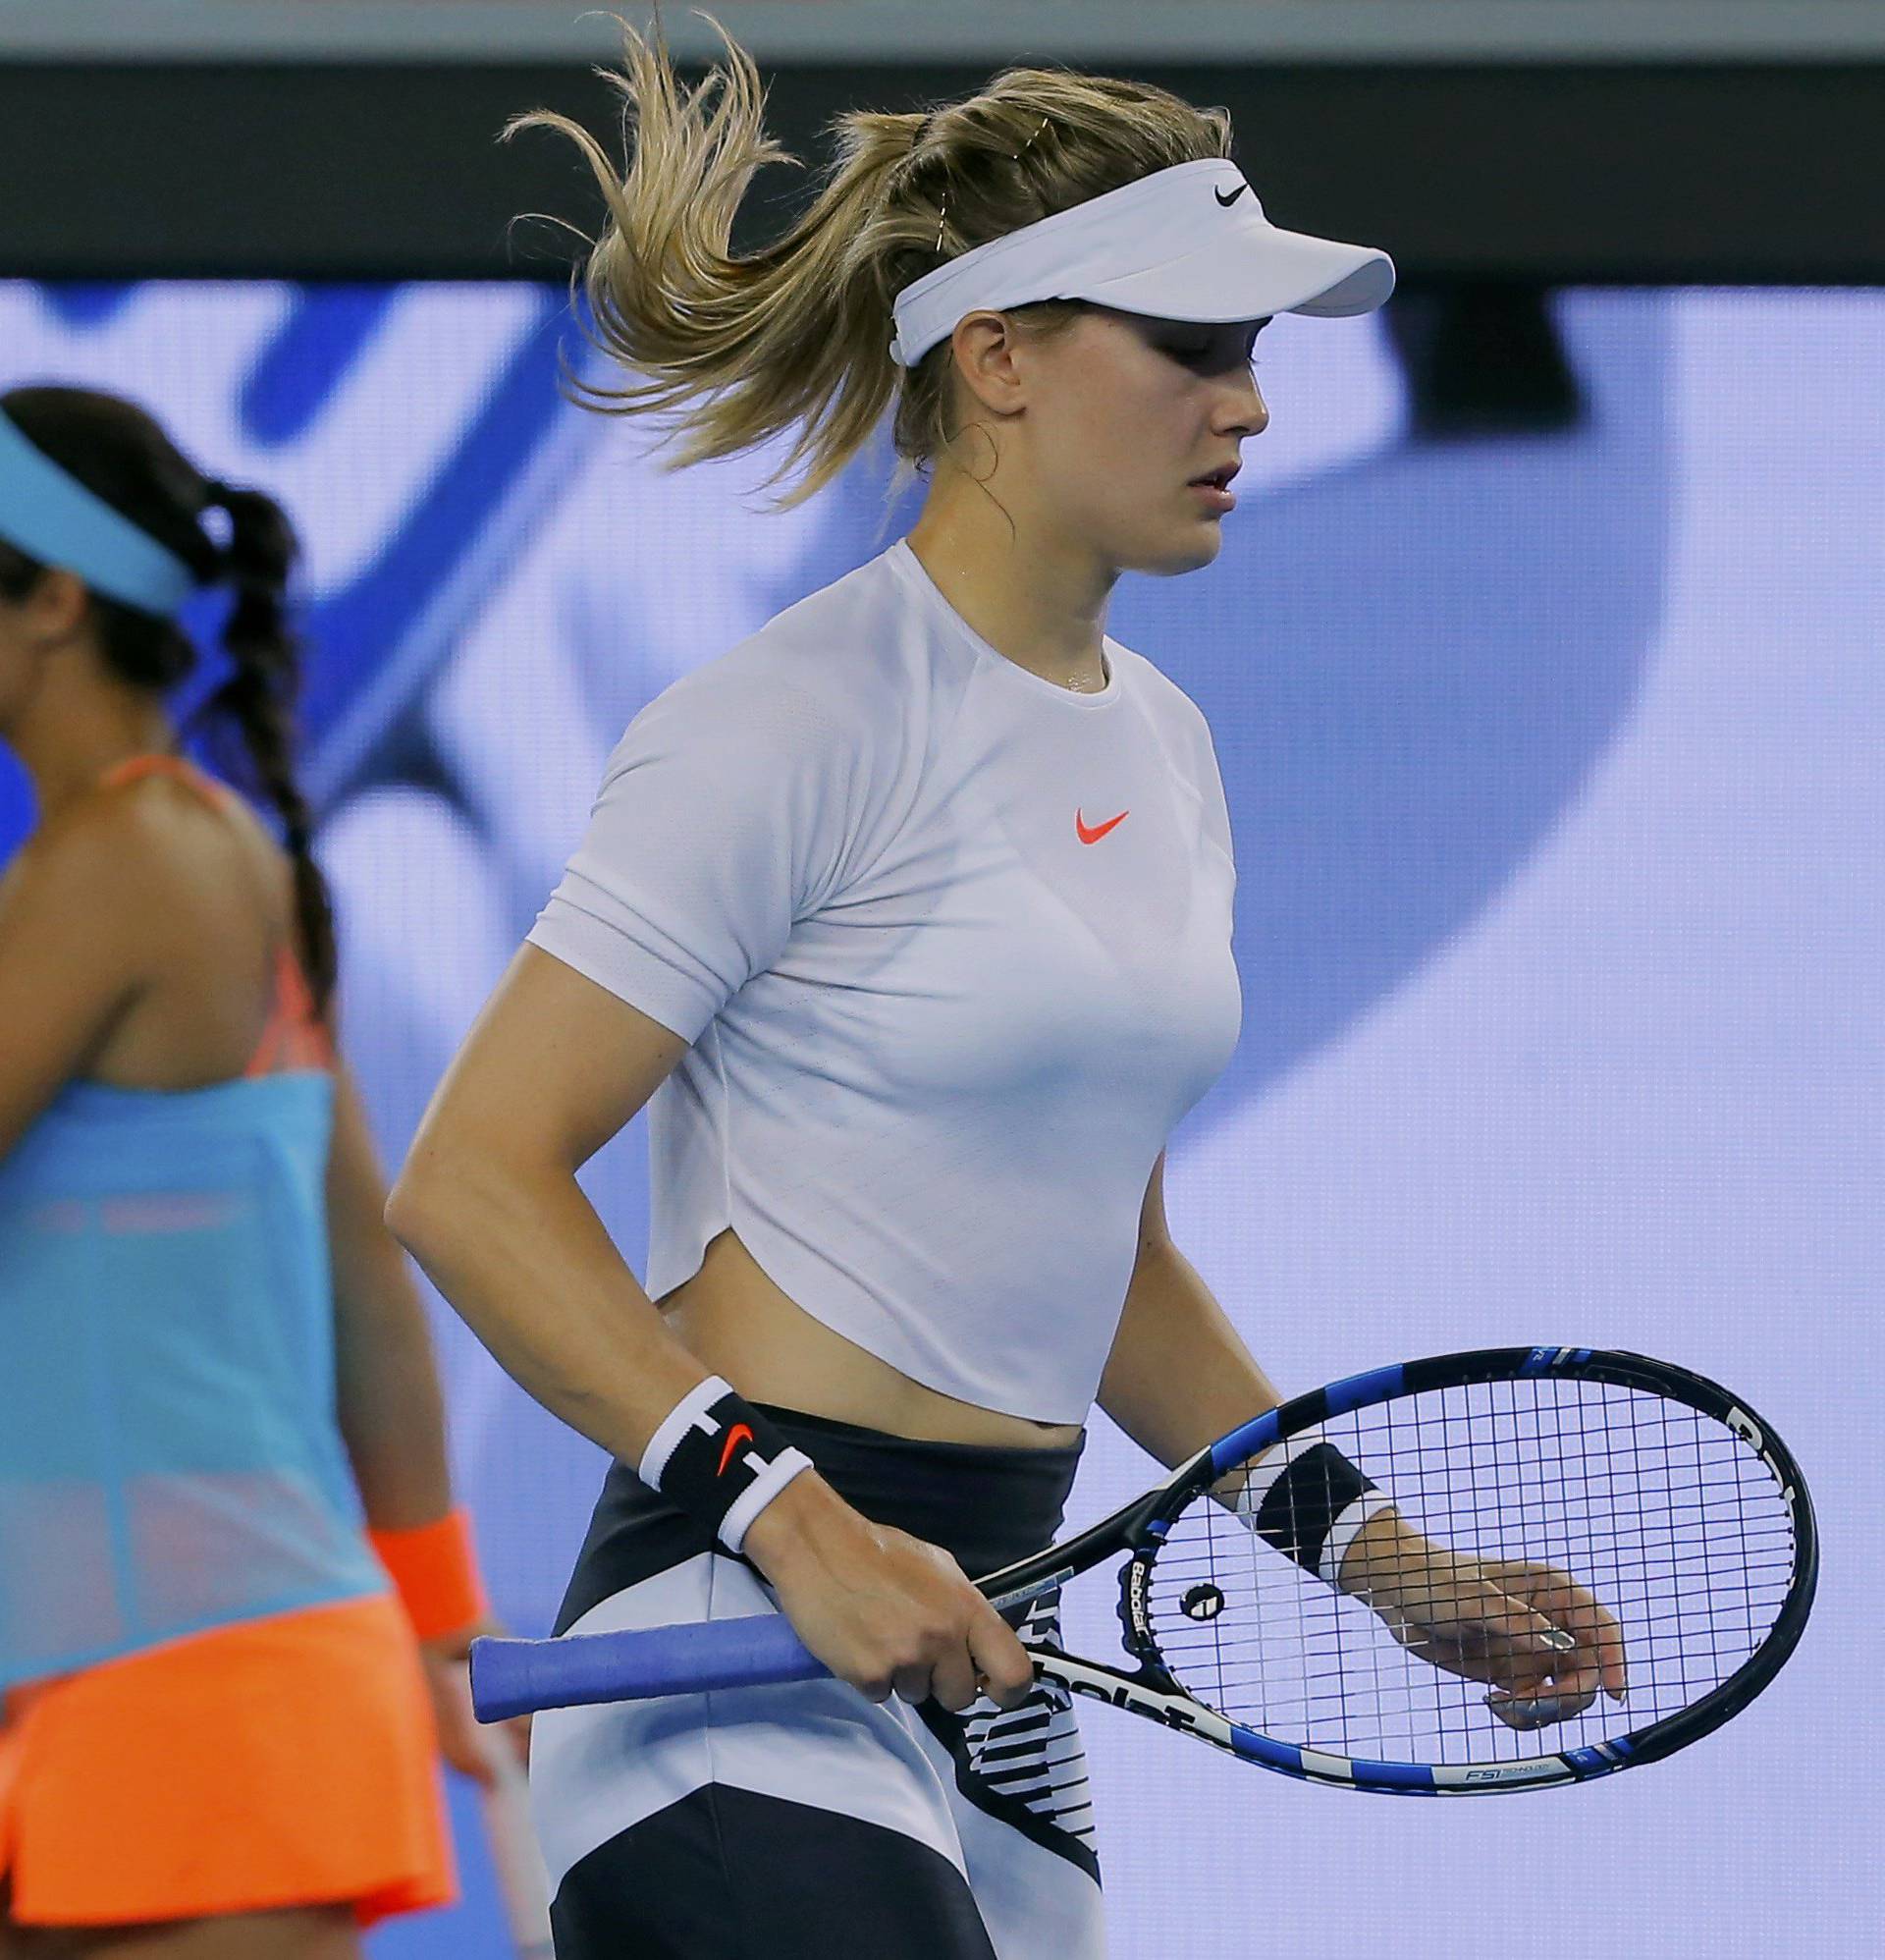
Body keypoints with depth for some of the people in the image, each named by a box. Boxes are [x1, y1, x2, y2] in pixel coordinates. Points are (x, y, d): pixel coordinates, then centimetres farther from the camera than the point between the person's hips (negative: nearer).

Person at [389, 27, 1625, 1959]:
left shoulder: (1159, 743, 15)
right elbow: (472, 1181, -15)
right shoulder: (807, 717, -11)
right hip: (744, 1656, -8)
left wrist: (1385, 1561, 16)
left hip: (977, 1666, 9)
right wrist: (790, 1521, -22)